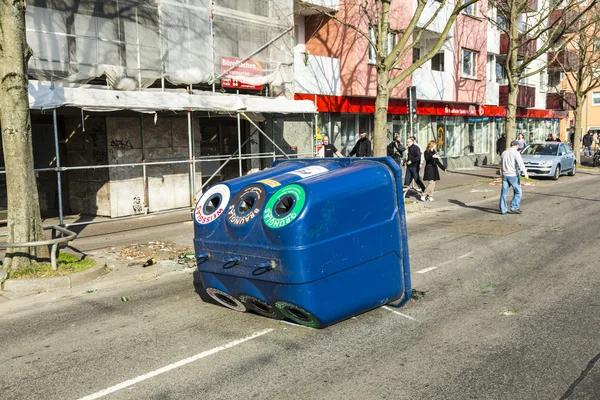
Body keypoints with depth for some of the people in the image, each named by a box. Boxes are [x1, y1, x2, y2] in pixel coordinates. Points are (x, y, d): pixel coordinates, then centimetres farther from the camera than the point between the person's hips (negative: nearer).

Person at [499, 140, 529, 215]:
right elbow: (520, 163, -23)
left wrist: (501, 172, 39)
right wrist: (525, 173, -29)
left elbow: (501, 164, 24)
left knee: (504, 193, 7)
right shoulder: (516, 153, -9)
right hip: (513, 175, -6)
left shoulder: (504, 153, 11)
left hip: (505, 175, 6)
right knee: (517, 192, 7)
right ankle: (514, 207, 3)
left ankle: (503, 209, 9)